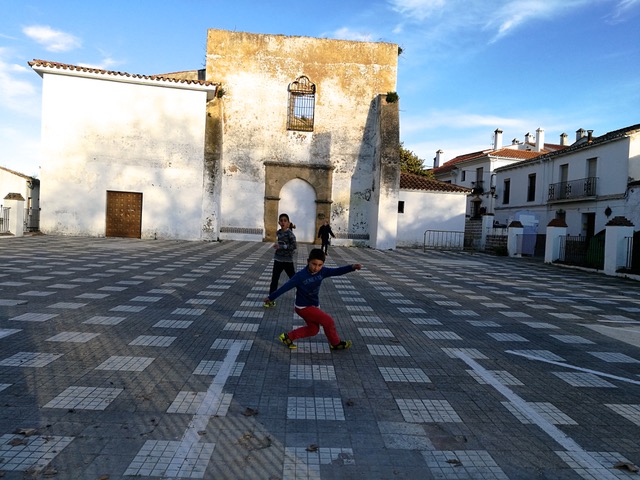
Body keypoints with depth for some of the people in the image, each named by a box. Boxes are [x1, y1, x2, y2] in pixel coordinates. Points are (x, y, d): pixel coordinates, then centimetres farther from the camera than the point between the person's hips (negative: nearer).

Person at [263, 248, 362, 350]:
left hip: (313, 305, 8)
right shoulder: (300, 275, -24)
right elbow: (286, 286, -20)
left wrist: (351, 267, -31)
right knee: (328, 321, -8)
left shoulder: (322, 271, -9)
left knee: (313, 329, 21)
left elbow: (336, 271, -17)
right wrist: (271, 297, -14)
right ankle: (336, 343, 15)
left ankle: (288, 337, 29)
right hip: (303, 307, -8)